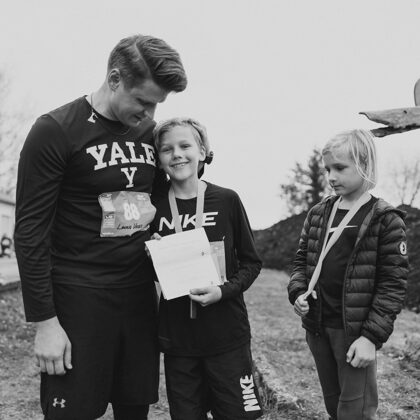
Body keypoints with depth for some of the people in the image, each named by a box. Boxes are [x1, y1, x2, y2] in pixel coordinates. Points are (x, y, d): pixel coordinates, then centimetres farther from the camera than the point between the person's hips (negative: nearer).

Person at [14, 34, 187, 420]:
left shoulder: (149, 132, 7)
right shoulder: (56, 131, -10)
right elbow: (30, 231, -11)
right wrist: (45, 322, -12)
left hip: (139, 293, 5)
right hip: (78, 297, -5)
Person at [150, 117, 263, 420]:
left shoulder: (227, 201, -5)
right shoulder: (155, 206, 0)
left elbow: (251, 262, 1)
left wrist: (224, 291, -14)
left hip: (228, 335, -1)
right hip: (177, 337, 2)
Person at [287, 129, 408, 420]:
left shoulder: (385, 220, -9)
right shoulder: (318, 214, 8)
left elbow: (393, 284, -12)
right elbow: (302, 261, 14)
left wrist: (371, 336, -17)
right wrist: (298, 292, -5)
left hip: (354, 331, -5)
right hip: (317, 327, 5)